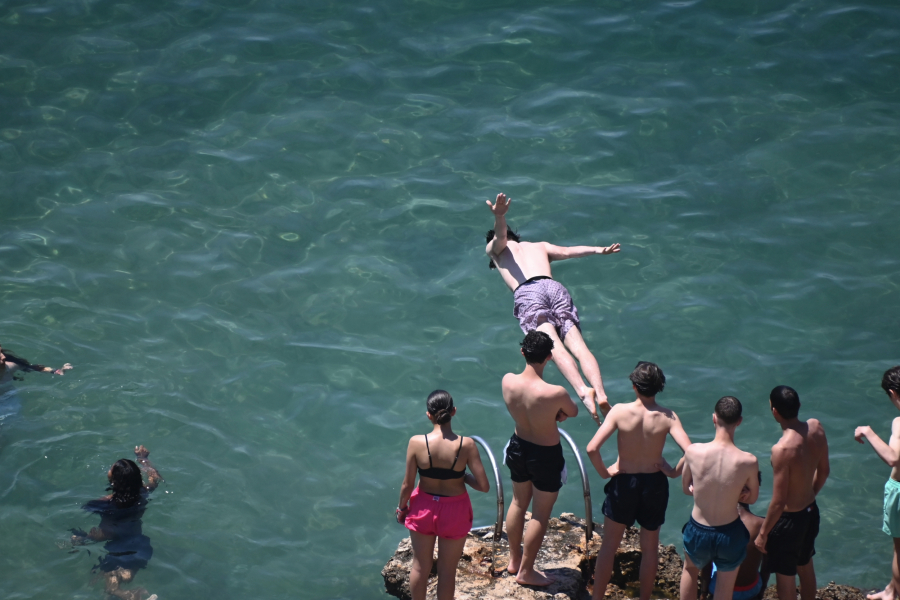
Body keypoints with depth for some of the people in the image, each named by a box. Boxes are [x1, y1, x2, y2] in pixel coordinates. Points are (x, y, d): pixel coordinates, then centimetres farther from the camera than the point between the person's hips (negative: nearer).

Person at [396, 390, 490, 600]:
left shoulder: (417, 443, -20)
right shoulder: (466, 445, -21)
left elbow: (407, 484, -11)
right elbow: (484, 486, -19)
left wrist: (402, 507, 8)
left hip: (424, 507, 1)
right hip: (455, 512, -1)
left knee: (420, 566, 21)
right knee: (447, 570, 16)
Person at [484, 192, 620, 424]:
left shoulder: (495, 248, 31)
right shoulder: (540, 246, 38)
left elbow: (500, 235, 7)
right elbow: (567, 251, 18)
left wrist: (499, 217, -14)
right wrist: (597, 250, 6)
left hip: (526, 294, -3)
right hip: (555, 288, 3)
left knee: (554, 347, -23)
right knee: (578, 345, -9)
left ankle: (583, 390, -45)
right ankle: (600, 393, -32)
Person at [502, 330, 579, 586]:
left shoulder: (508, 381, -18)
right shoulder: (555, 393, -33)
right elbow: (573, 412, -11)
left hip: (519, 447, 5)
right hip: (546, 456, -5)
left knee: (518, 503, 26)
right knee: (540, 514, 14)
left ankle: (514, 560, 44)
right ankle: (526, 572, 26)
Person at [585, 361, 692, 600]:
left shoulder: (620, 411, -18)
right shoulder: (668, 417, -17)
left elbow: (592, 449, -24)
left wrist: (604, 472, -7)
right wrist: (674, 472, -8)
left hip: (623, 482, -1)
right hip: (655, 483, 1)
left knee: (609, 545, 16)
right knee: (650, 547, 19)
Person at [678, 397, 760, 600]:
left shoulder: (693, 452, -20)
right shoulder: (749, 462, -22)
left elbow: (686, 488, -1)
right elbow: (752, 498, -3)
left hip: (698, 533, 1)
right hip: (730, 535, -1)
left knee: (690, 570, 35)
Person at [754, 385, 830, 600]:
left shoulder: (782, 449, -33)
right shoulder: (816, 428, -12)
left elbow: (778, 502, -26)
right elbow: (823, 471, 5)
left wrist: (763, 534, -13)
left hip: (789, 519, -7)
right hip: (811, 512, 7)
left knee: (785, 578, 15)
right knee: (806, 568, 29)